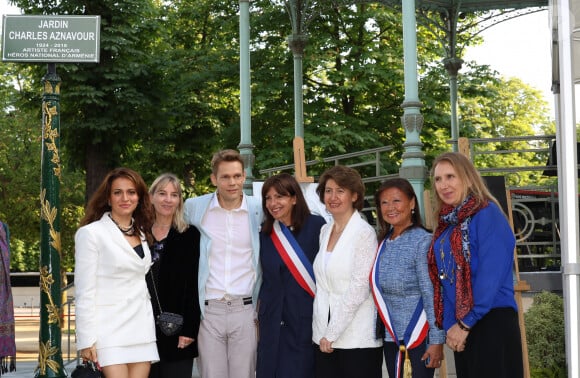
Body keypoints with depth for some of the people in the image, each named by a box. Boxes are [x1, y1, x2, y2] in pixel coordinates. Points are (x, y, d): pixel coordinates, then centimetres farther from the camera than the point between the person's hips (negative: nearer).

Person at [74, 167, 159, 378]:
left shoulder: (142, 233, 16)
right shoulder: (91, 233, -3)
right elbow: (84, 291, -6)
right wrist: (87, 340, -11)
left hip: (141, 329, 5)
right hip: (109, 331, -5)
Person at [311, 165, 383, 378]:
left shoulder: (364, 233, -8)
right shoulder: (325, 231, 11)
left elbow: (359, 289, -13)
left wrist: (332, 333, -13)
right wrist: (323, 333, 5)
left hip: (357, 338, -6)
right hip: (324, 337, 6)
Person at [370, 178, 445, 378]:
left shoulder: (423, 241, -12)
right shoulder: (384, 243, 8)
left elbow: (432, 294, -16)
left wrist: (436, 339, -18)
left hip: (418, 338, -7)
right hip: (391, 338, 7)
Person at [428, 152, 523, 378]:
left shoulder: (487, 214, -8)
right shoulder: (446, 225, 14)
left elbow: (491, 275, -15)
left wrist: (466, 323, -14)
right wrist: (449, 325, 2)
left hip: (492, 323, -7)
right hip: (461, 326, 7)